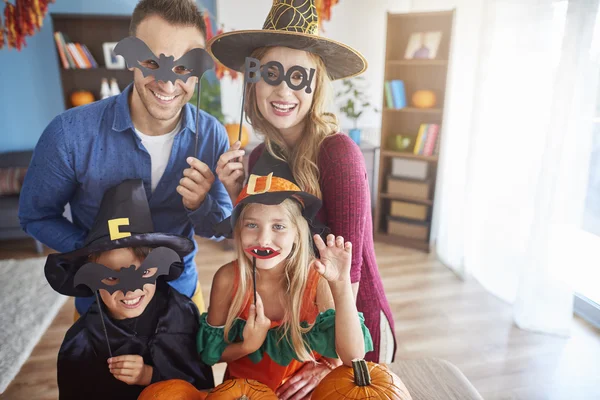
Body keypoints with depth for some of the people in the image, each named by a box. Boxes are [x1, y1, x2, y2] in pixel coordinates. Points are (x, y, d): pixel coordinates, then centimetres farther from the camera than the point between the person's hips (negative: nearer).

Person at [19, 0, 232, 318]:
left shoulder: (212, 136, -18)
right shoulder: (70, 134, -24)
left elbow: (221, 229, -9)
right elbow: (35, 216, -10)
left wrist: (200, 206, -31)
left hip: (182, 292, 2)